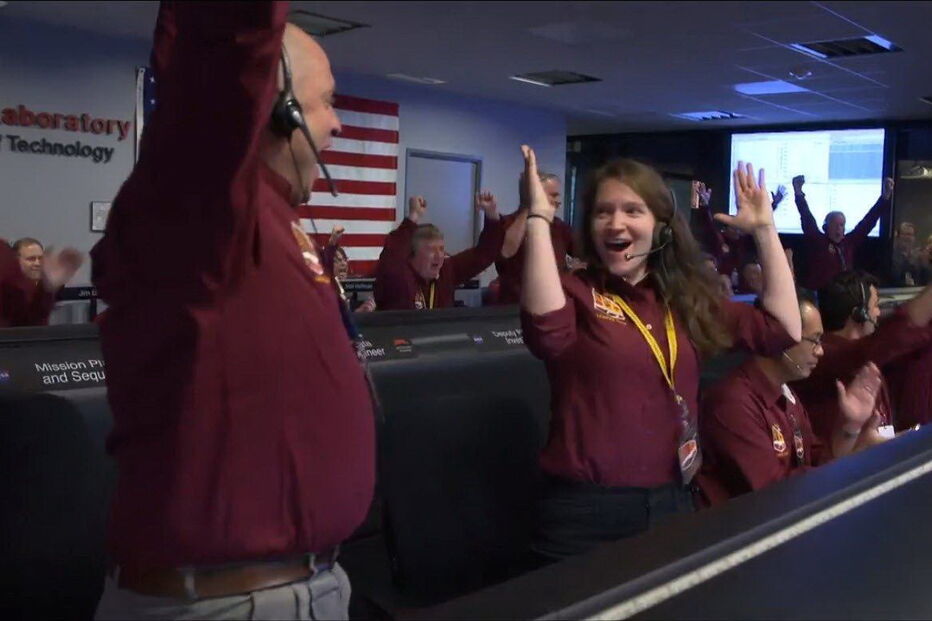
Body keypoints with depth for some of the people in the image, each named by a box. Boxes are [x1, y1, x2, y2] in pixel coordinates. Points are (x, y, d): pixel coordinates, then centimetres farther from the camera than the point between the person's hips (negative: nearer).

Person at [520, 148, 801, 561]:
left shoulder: (688, 299, 9)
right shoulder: (573, 292, -7)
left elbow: (783, 329, 4)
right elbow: (547, 330, -31)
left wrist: (764, 230, 4)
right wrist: (539, 219, -28)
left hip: (672, 503, 5)